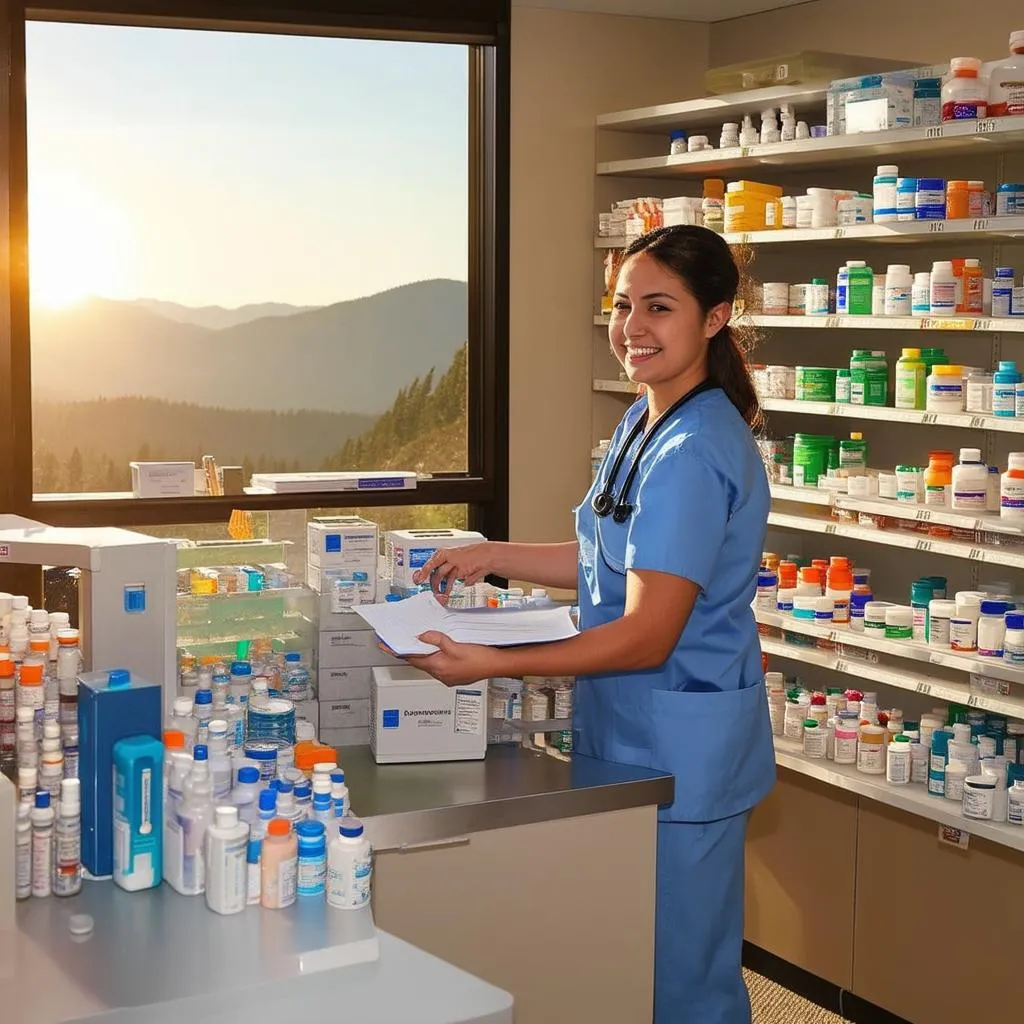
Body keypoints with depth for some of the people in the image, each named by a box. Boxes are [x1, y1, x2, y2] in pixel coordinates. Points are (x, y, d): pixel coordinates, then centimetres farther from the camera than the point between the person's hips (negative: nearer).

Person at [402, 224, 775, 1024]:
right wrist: (495, 557, 8)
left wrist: (493, 665, -24)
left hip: (679, 747, -10)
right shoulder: (646, 422, 8)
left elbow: (646, 635, -24)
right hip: (640, 730, 10)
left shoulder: (691, 455, -24)